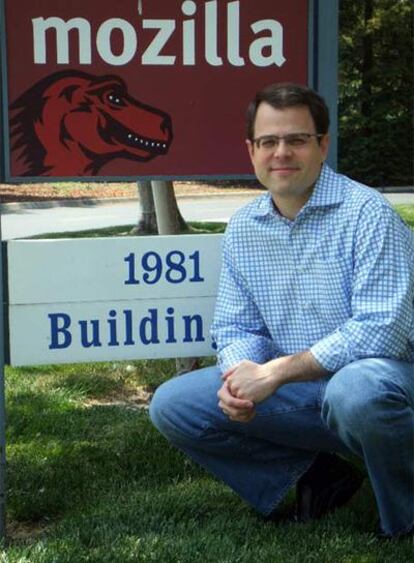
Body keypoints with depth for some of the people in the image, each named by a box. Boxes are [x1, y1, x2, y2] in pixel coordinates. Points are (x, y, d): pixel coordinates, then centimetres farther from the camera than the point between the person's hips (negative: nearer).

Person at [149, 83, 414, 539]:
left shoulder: (365, 212, -14)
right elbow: (236, 327, 10)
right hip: (294, 387, 6)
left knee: (358, 389, -41)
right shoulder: (242, 229, 6)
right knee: (172, 405, -7)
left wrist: (275, 372, -24)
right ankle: (314, 472, 1)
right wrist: (240, 376, -15)